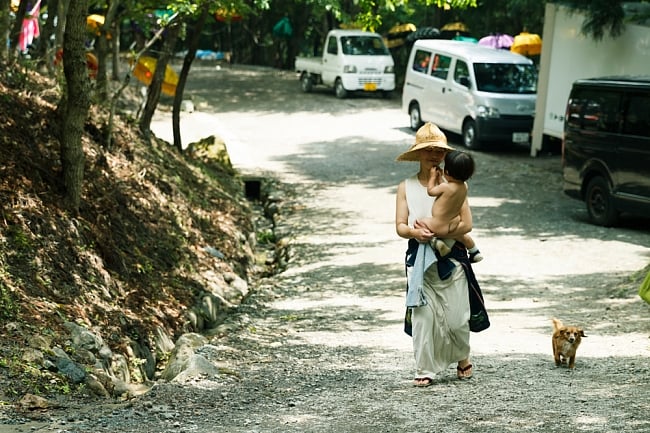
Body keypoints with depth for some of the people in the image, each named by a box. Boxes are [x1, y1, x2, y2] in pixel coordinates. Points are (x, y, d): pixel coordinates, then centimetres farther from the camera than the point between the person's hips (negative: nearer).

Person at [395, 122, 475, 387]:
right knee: (423, 315, -5)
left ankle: (462, 358, 30)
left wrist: (436, 231, -16)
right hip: (419, 258, 1)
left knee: (456, 317, 1)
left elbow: (466, 224, -5)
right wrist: (415, 232, -21)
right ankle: (425, 370, 6)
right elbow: (400, 227, 1)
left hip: (451, 258, -1)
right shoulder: (406, 187, 5)